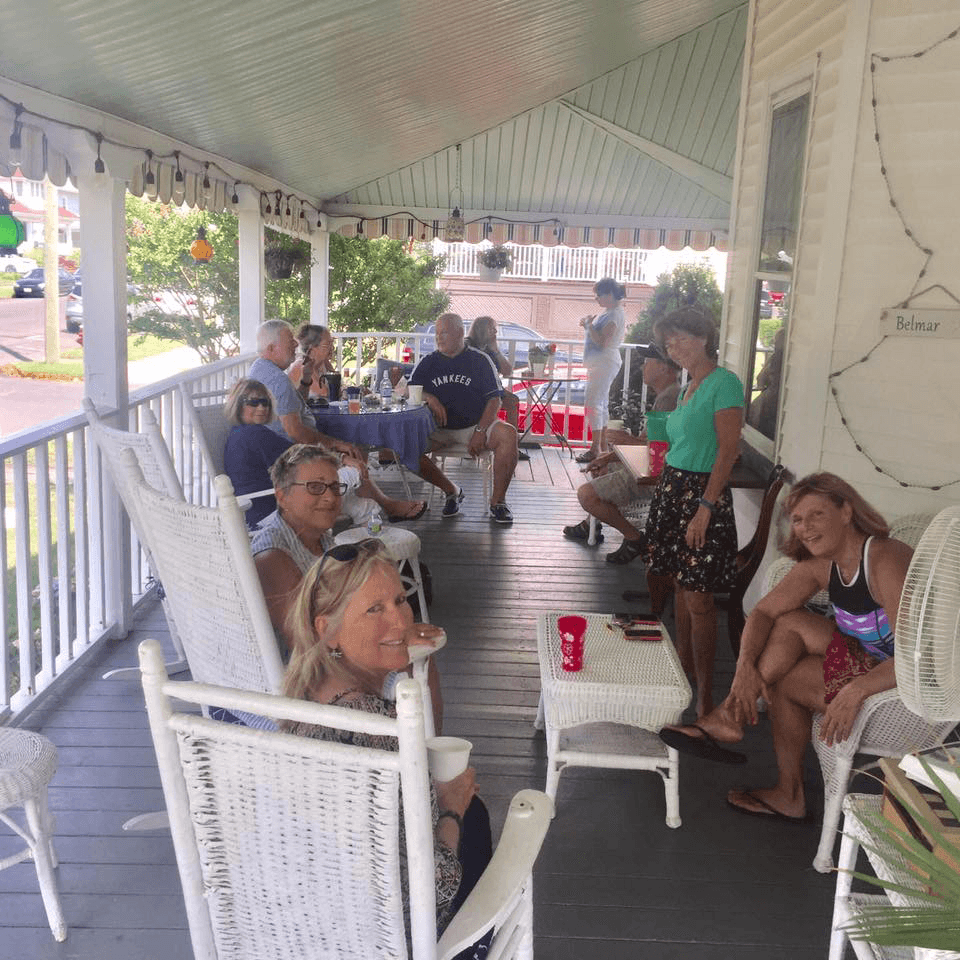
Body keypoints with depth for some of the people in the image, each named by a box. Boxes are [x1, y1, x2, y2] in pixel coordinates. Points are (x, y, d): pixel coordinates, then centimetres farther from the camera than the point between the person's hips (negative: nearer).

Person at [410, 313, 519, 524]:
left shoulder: (480, 360, 3)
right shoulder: (428, 362, 11)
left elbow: (494, 399, -2)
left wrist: (480, 431, -16)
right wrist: (429, 398, -14)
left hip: (474, 425, -2)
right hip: (440, 430, 2)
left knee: (508, 435, -31)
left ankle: (497, 501, -16)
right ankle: (451, 491, -6)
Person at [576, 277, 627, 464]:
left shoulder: (615, 314, -16)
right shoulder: (609, 312, 15)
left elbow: (601, 341, -23)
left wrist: (589, 325, -12)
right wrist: (588, 325, 9)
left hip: (605, 363, -11)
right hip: (599, 363, 11)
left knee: (592, 403, -12)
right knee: (601, 404, 13)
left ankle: (595, 449, -10)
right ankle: (603, 446, 20)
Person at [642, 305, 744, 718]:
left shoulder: (724, 383, -11)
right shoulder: (688, 386, 15)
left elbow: (728, 450, -17)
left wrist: (706, 505, -21)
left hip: (702, 493, -8)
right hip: (671, 489, 9)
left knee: (697, 599, -7)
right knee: (680, 587, 15)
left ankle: (704, 695, 0)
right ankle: (683, 667, 27)